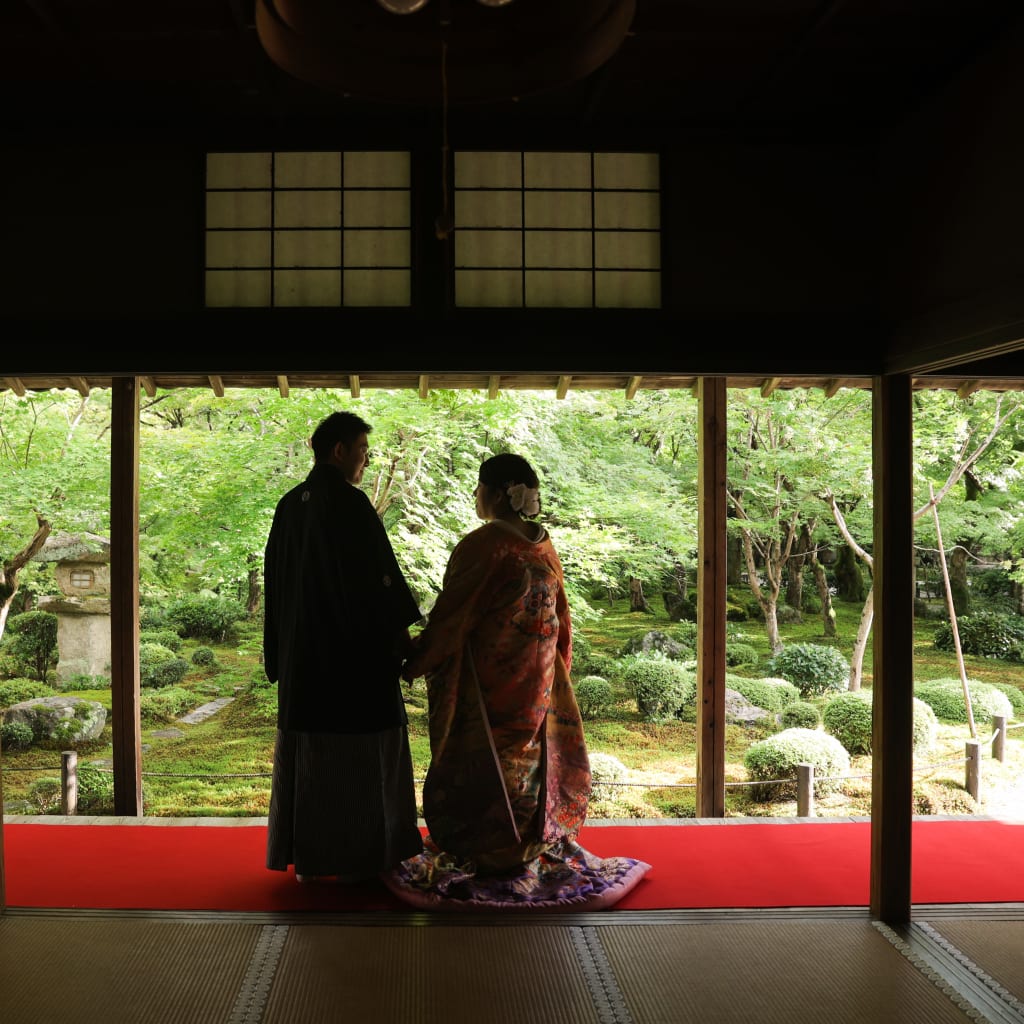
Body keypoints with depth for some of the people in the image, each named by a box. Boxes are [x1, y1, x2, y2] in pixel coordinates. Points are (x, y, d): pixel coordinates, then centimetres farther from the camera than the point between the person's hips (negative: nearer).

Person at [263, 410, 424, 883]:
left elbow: (276, 582, 13)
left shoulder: (288, 506, 8)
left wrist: (282, 651, 19)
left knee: (307, 753, 12)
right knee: (359, 755, 3)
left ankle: (307, 858, 19)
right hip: (354, 653, -7)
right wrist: (401, 633, -4)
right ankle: (355, 859, 10)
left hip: (301, 654, 7)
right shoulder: (350, 503, -15)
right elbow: (378, 578, -16)